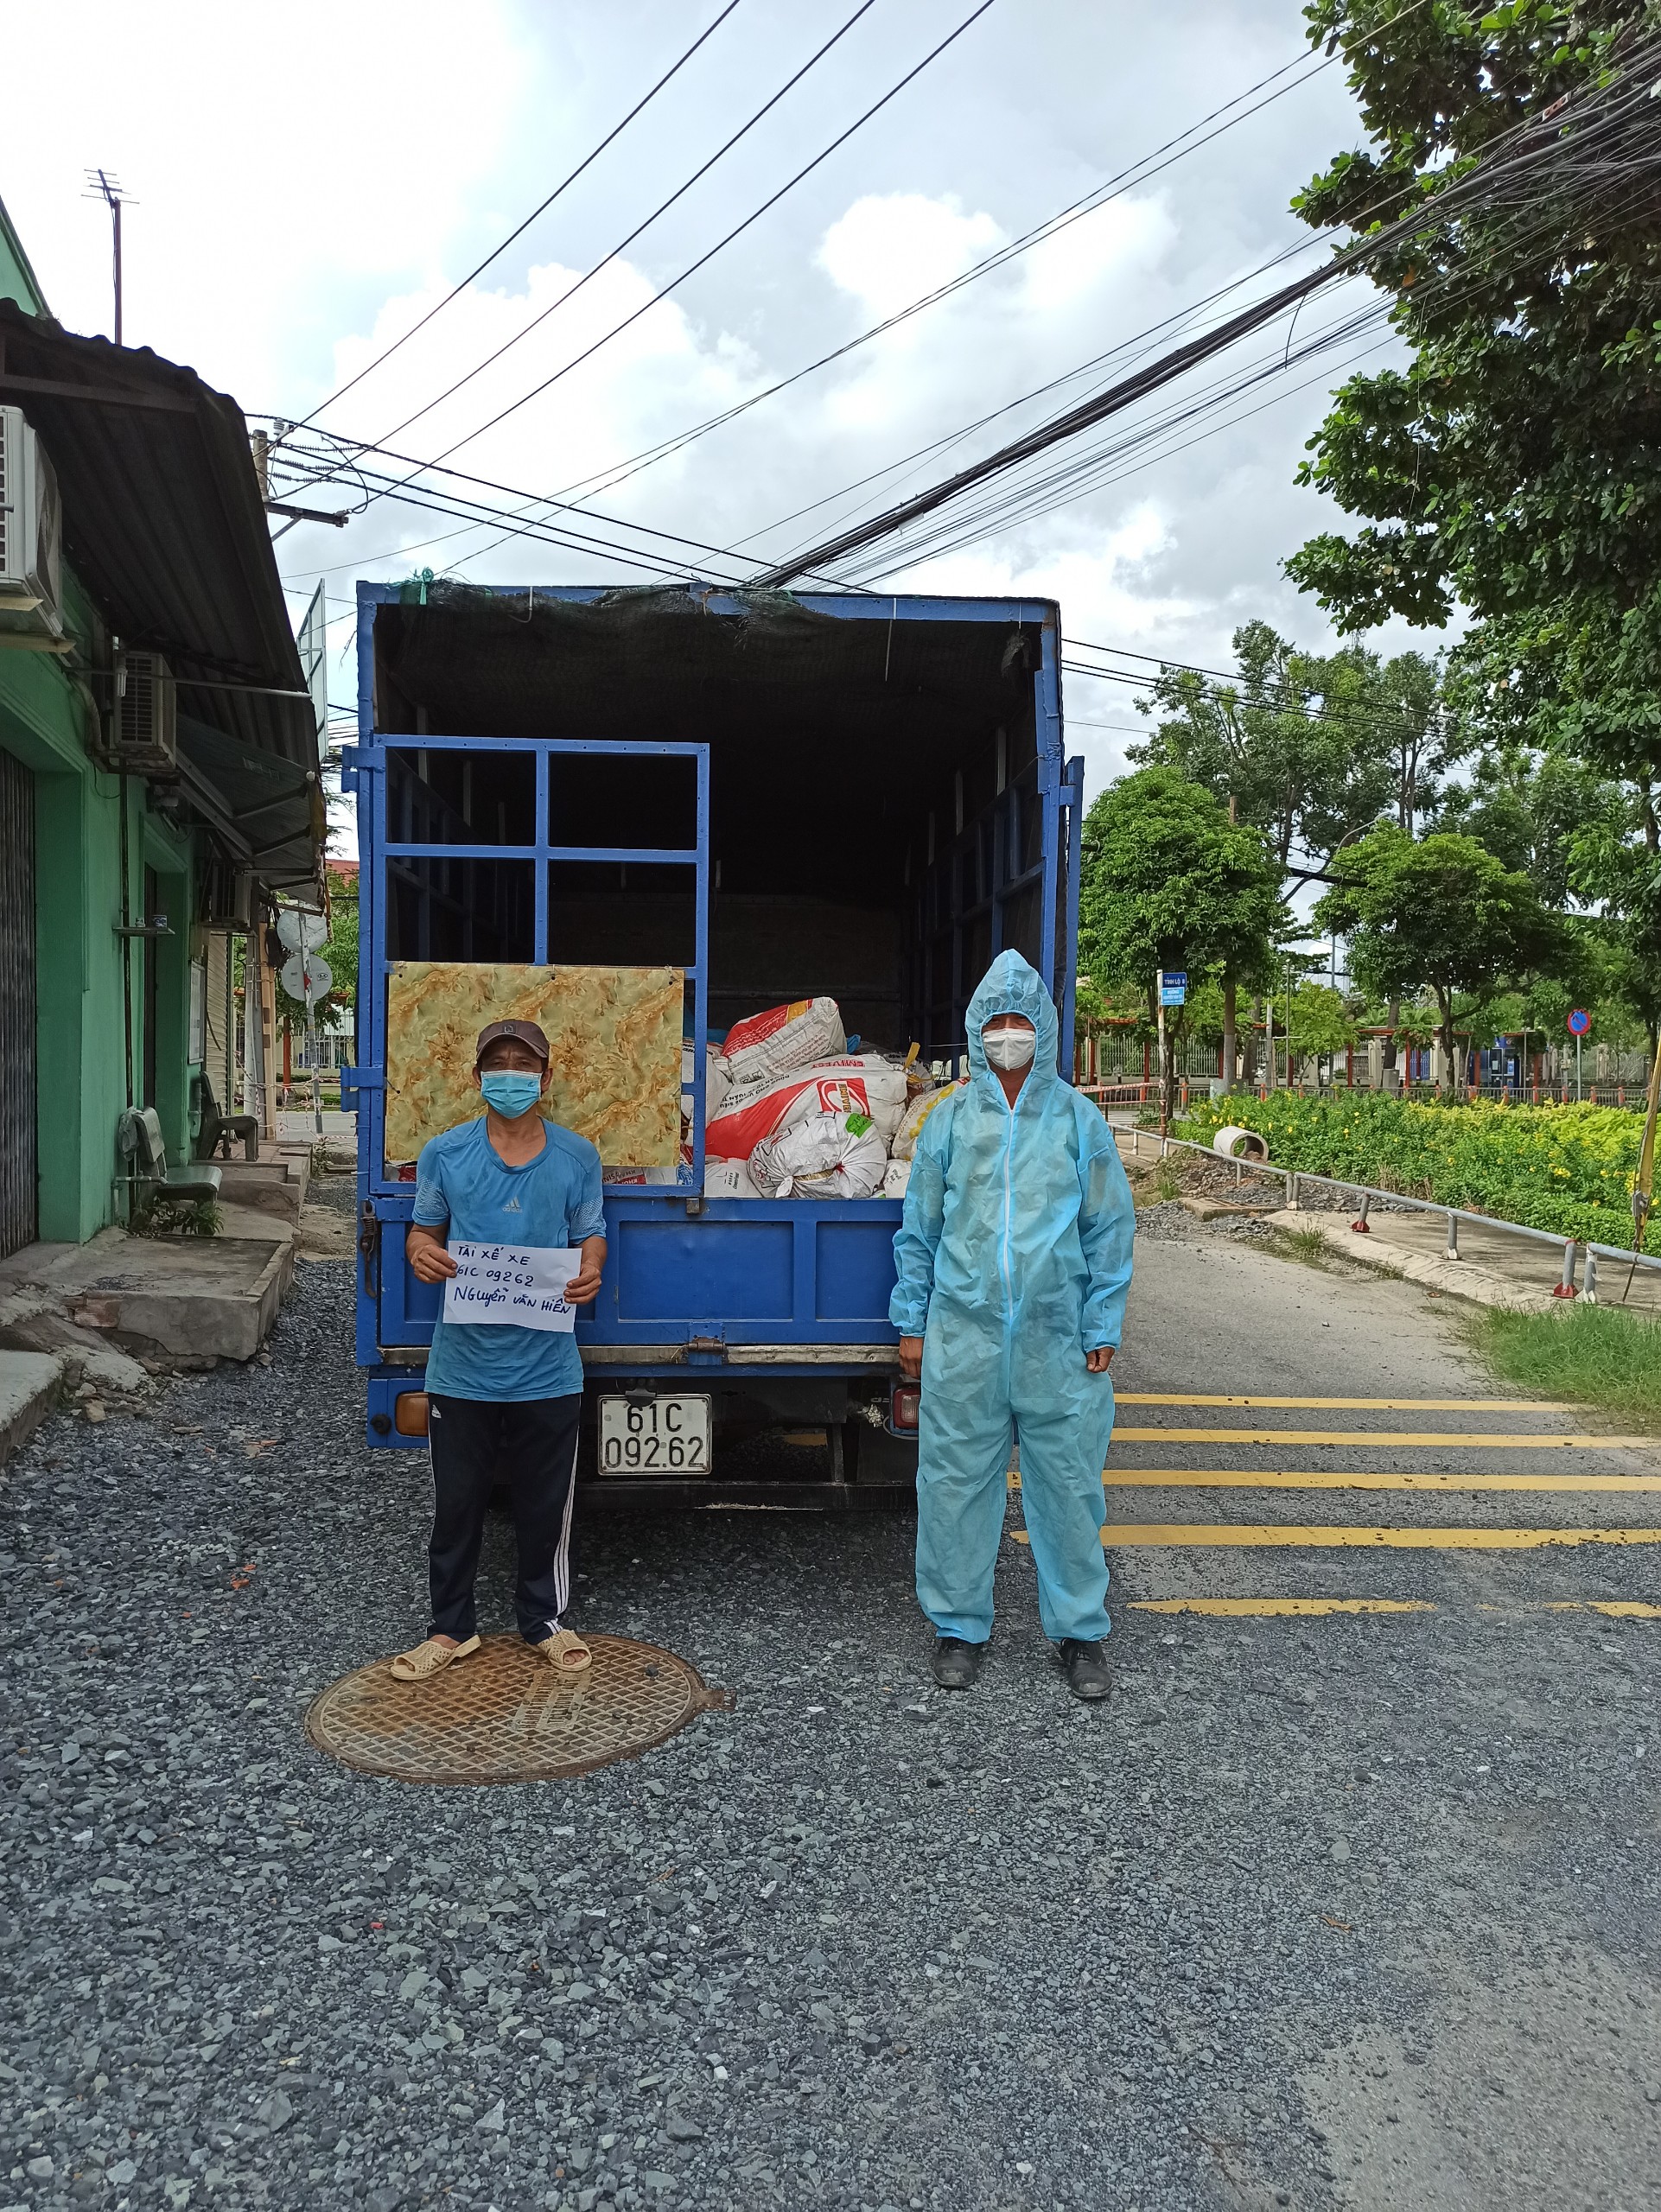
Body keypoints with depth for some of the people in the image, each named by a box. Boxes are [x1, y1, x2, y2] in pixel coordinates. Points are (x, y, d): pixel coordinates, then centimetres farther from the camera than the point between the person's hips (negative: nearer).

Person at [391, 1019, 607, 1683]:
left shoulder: (577, 1156, 1)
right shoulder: (444, 1153, 1)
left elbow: (590, 1237, 8)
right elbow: (423, 1231, 9)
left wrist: (589, 1274, -14)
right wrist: (422, 1255, -14)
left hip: (547, 1367, 0)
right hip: (463, 1362, 0)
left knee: (544, 1503, 12)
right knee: (457, 1502, 12)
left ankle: (544, 1619, 32)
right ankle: (451, 1627, 30)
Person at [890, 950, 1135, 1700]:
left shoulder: (1078, 1119, 4)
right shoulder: (950, 1119, 6)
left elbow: (1109, 1229, 6)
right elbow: (919, 1229, 10)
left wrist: (1102, 1327, 1)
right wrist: (911, 1323, 7)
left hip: (1058, 1337, 0)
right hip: (963, 1336, 1)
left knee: (1068, 1483, 6)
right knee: (955, 1480, 7)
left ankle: (1079, 1631, 23)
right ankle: (959, 1627, 23)